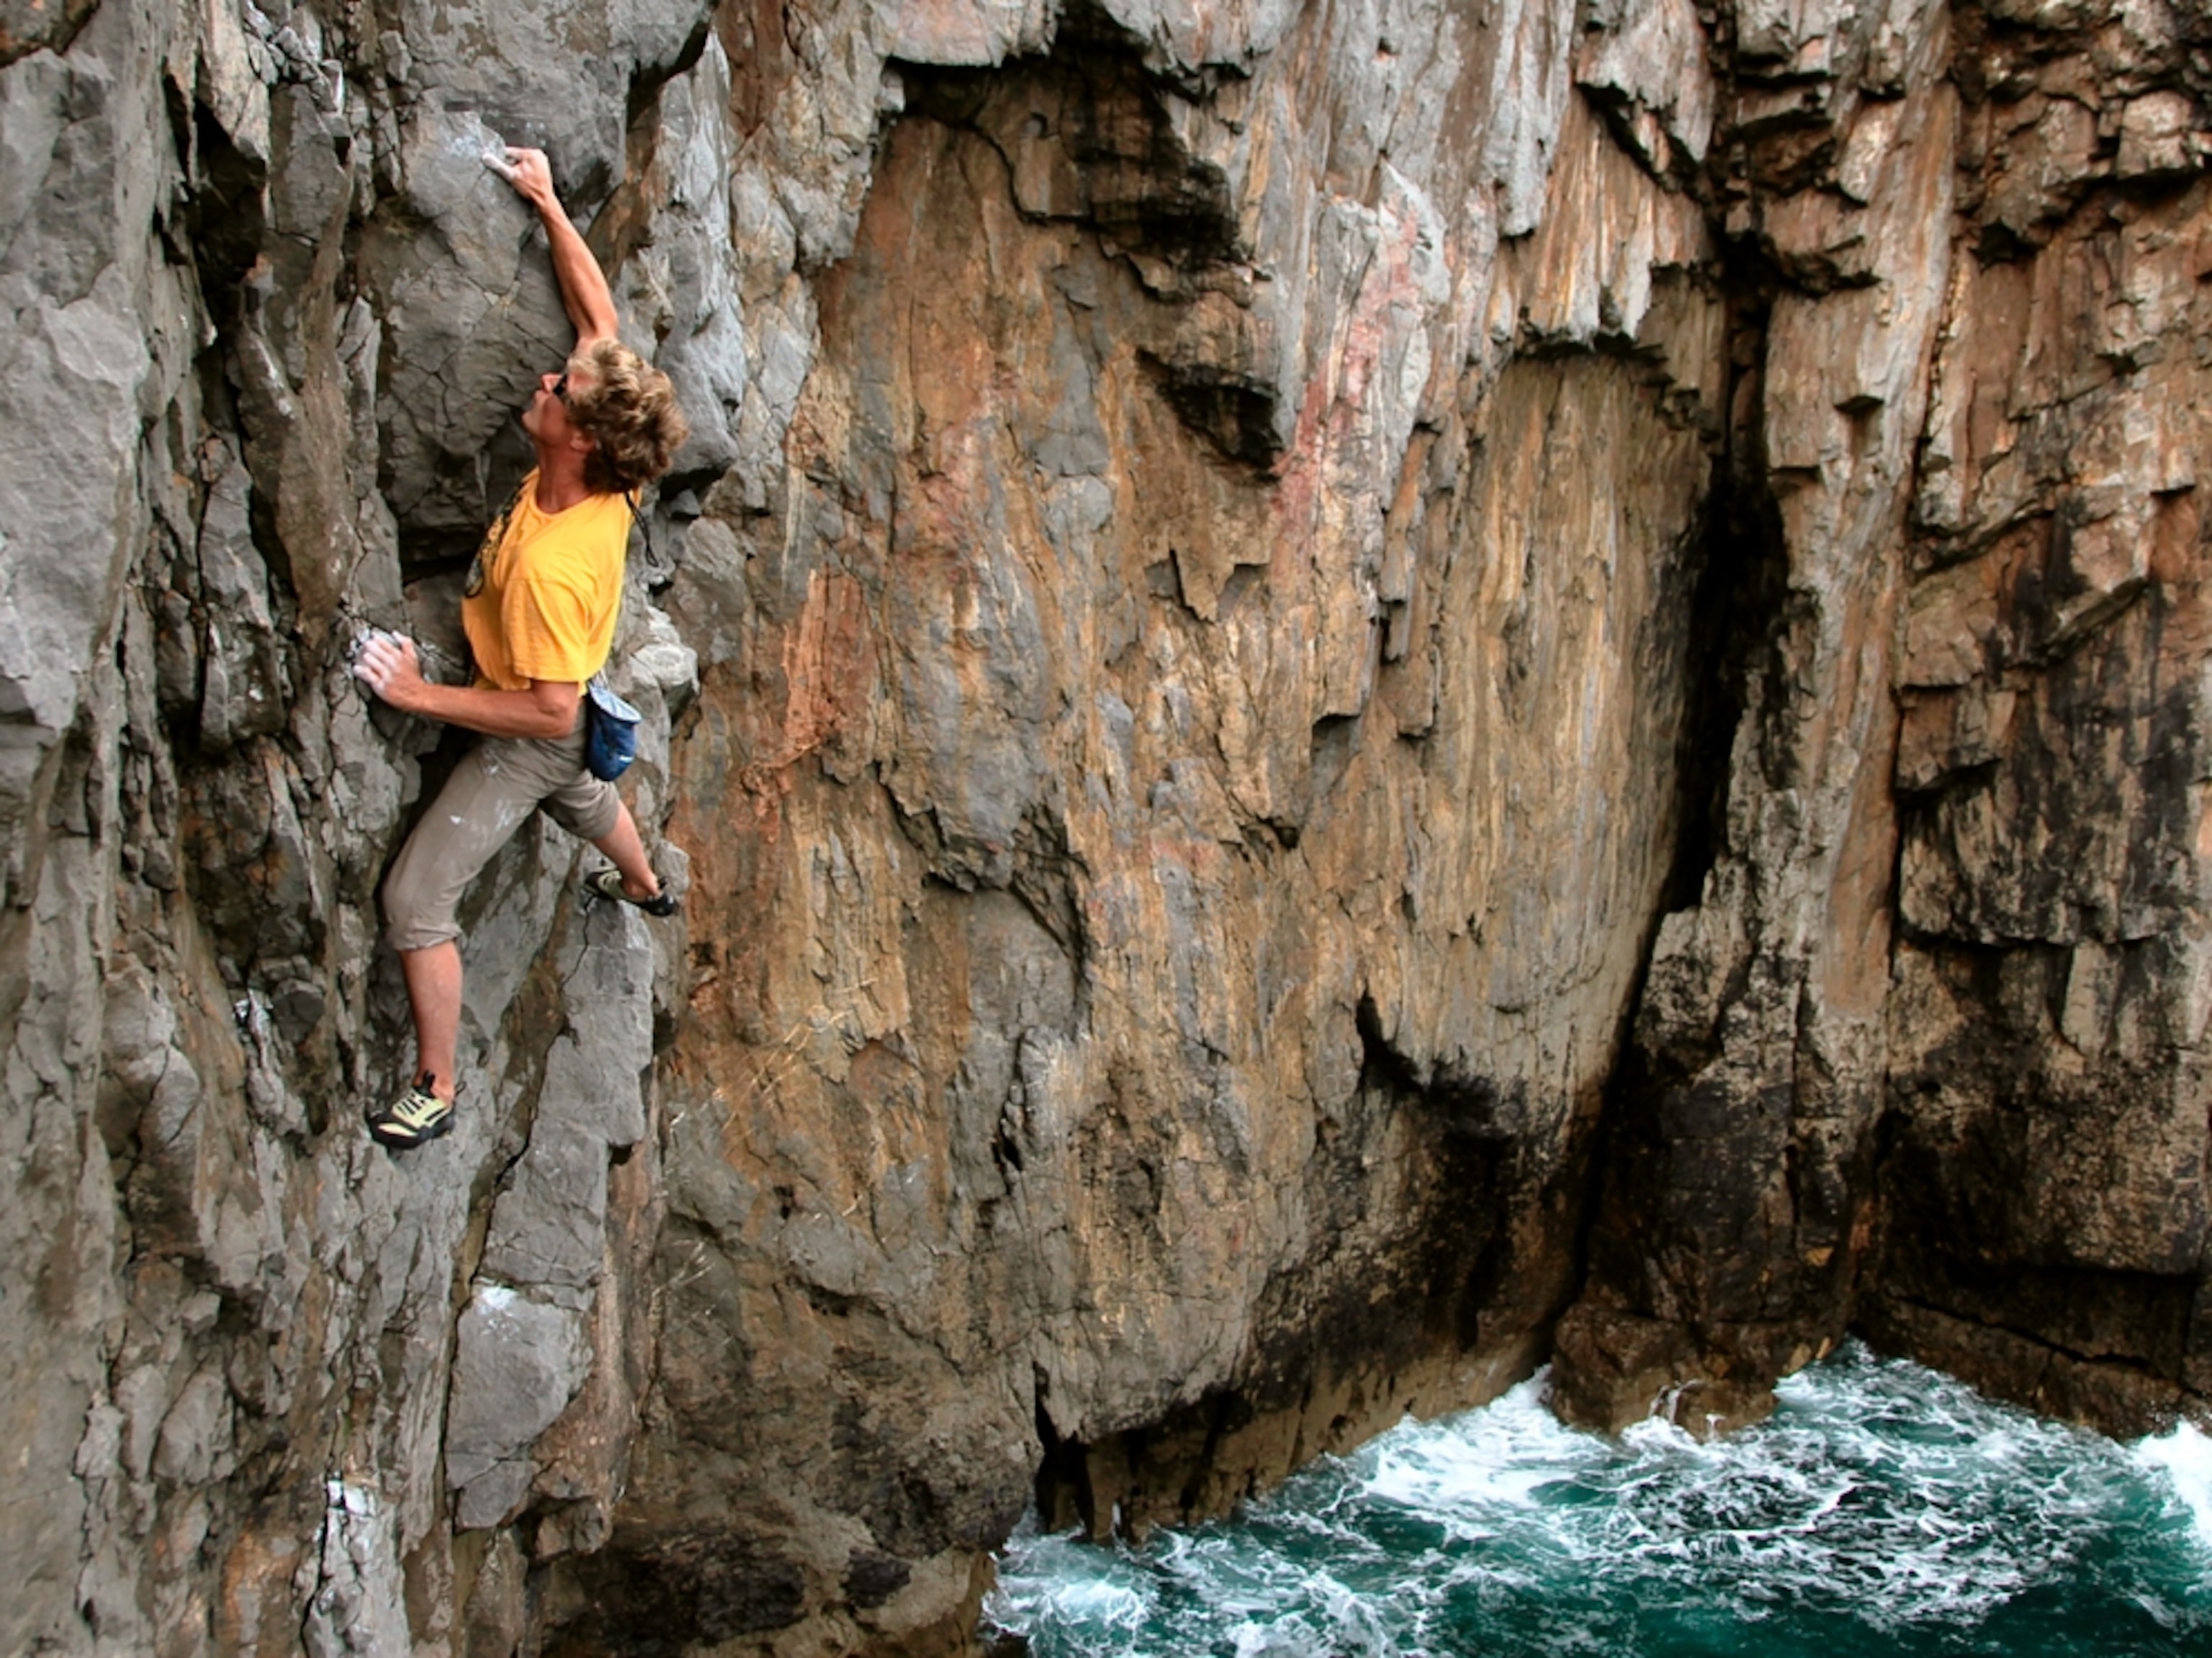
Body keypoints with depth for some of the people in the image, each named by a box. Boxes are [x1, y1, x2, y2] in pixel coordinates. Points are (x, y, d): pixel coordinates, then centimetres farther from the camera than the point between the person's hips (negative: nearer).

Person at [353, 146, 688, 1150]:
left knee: (415, 899, -4)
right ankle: (646, 887, 72)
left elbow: (549, 710, -36)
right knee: (583, 800, 41)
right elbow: (599, 314, -10)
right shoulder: (606, 476, -21)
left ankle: (436, 1091, 7)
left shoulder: (549, 564, -42)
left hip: (530, 738, -9)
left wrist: (419, 694, -32)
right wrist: (549, 205, -9)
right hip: (574, 715, 9)